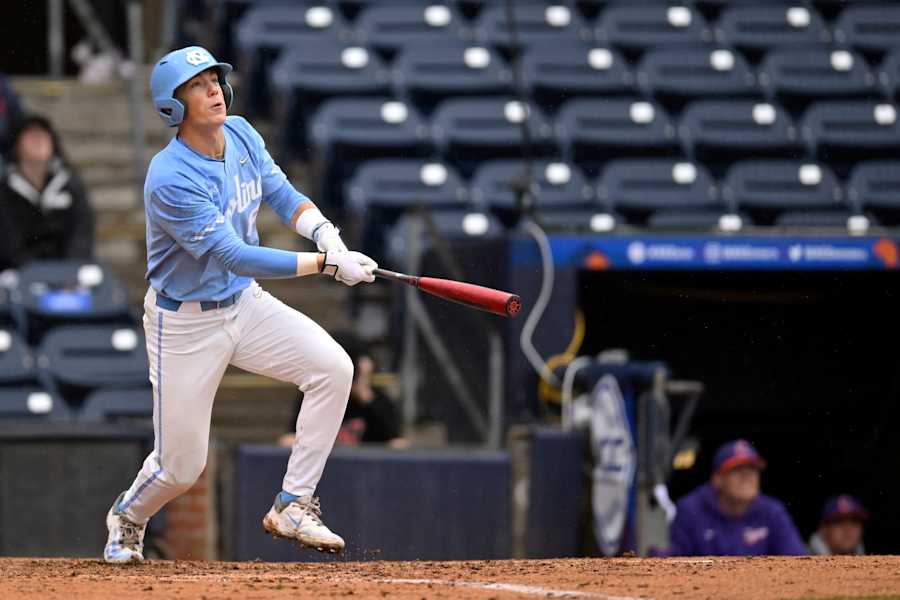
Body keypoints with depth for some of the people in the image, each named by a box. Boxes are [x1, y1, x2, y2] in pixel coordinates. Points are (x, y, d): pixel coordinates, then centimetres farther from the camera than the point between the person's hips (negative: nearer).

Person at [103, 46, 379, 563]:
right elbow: (234, 256, -32)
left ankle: (293, 507, -7)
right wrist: (327, 264, -34)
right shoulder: (171, 179, -29)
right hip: (186, 323, -6)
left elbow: (281, 194, 6)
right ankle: (128, 517, 38)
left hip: (245, 303, 6)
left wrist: (324, 230, -17)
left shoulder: (241, 135, -5)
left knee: (333, 367, -17)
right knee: (182, 464, 1)